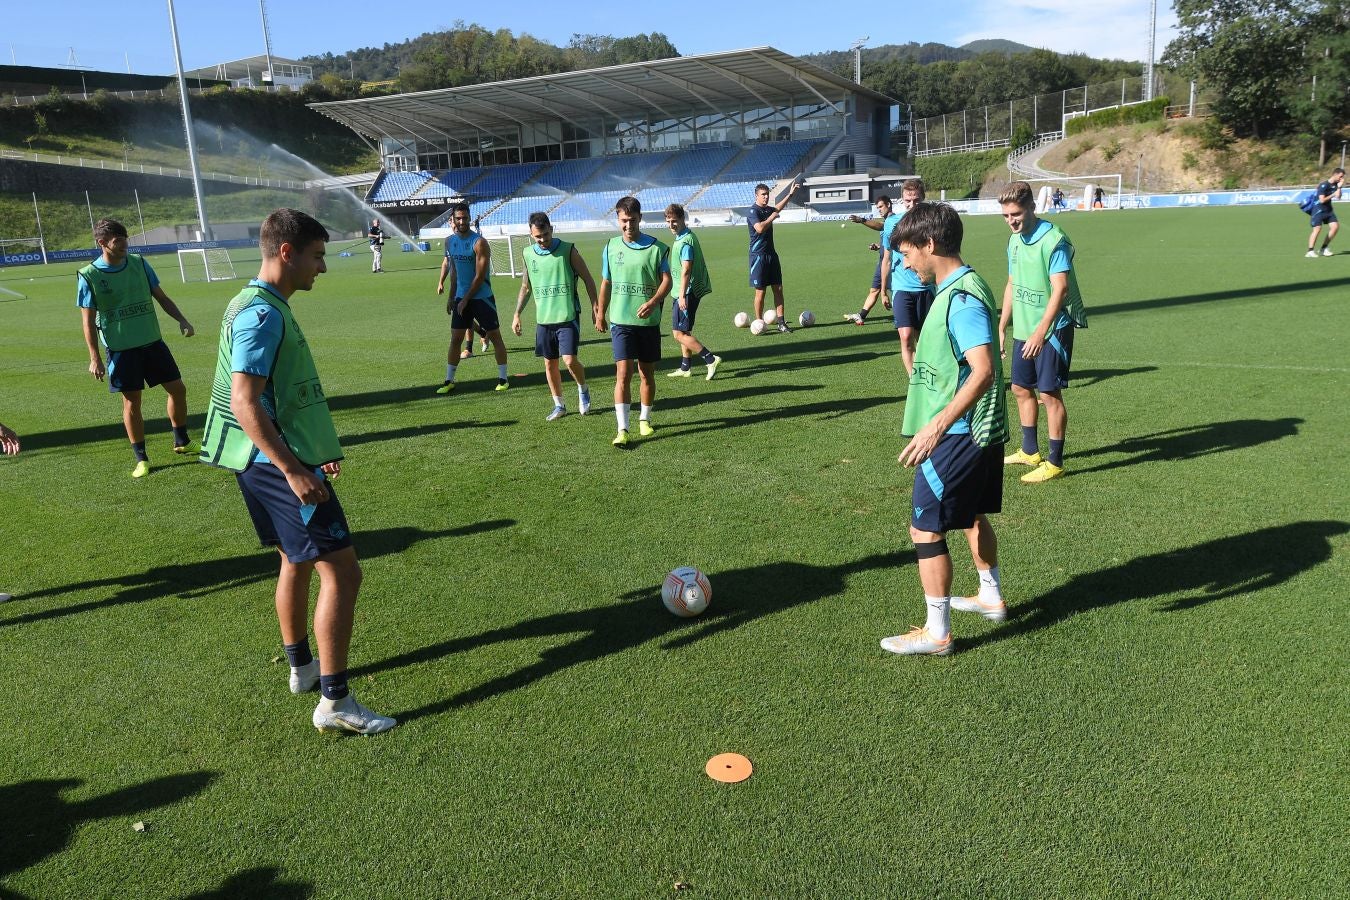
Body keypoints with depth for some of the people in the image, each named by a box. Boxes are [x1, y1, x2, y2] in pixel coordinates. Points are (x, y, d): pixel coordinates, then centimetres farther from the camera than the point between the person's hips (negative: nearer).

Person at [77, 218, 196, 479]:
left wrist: (182, 320, -6)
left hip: (153, 341, 4)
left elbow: (161, 297, 9)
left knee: (177, 388, 5)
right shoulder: (89, 276, -8)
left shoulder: (138, 263, 1)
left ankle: (182, 442, 26)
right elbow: (89, 321, -5)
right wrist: (94, 358, -8)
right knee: (131, 402, 2)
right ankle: (141, 458, 15)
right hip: (121, 349, -3)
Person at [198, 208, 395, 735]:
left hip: (275, 462, 11)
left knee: (297, 561, 22)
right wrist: (293, 468, -27)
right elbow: (245, 405, -25)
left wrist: (315, 450, 25)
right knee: (340, 570, -9)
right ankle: (334, 701, -5)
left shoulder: (264, 307, 13)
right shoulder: (262, 314, -18)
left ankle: (301, 668, 37)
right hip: (279, 464, -11)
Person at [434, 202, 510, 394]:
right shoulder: (450, 241, 4)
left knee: (495, 336, 2)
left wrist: (466, 300, -15)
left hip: (482, 297, -5)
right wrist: (451, 297, 13)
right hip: (461, 298, 5)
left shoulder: (479, 242, -15)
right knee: (455, 339, 5)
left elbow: (480, 276, -16)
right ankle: (449, 380, 12)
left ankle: (503, 378, 10)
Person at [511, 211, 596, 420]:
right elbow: (525, 287, 18)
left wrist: (595, 306, -6)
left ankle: (583, 390, 16)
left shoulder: (567, 250, -6)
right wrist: (517, 314, 14)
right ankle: (559, 406, 23)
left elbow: (587, 279, -1)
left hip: (568, 316, -4)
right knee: (550, 364, 8)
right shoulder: (529, 254, 6)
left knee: (569, 360, -13)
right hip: (543, 319, 4)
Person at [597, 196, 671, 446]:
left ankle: (644, 419, 30)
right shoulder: (611, 247, 5)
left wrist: (653, 302, -23)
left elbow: (666, 280, -6)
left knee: (647, 373, 11)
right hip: (621, 320, 0)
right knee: (623, 373, -11)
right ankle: (622, 429, -12)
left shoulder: (657, 248, -3)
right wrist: (601, 313, 19)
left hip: (649, 321, 0)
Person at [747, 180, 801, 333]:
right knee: (760, 291, -3)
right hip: (758, 256, -8)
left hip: (771, 254, 8)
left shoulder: (768, 210, 13)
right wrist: (772, 217, -15)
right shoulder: (753, 211, -11)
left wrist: (790, 194, 38)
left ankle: (781, 323, 5)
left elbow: (777, 208, 37)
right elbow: (760, 228, -28)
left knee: (778, 289, 3)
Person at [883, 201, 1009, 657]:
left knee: (926, 528, -2)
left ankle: (936, 633, 8)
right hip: (980, 432, 10)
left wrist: (938, 424, -35)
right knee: (970, 514, 24)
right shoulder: (961, 288, 9)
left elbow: (984, 371, -31)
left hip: (957, 436, -10)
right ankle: (991, 597, 42)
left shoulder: (961, 298, -22)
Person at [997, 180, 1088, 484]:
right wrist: (1001, 328, 16)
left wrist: (1040, 332, -28)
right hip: (1022, 329, 8)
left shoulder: (1053, 240, -17)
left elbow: (1060, 289, -22)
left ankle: (1055, 462, 8)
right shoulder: (1014, 240, 8)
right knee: (1021, 388, 16)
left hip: (1052, 330, -8)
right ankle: (1030, 451, 32)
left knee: (1049, 393, -3)